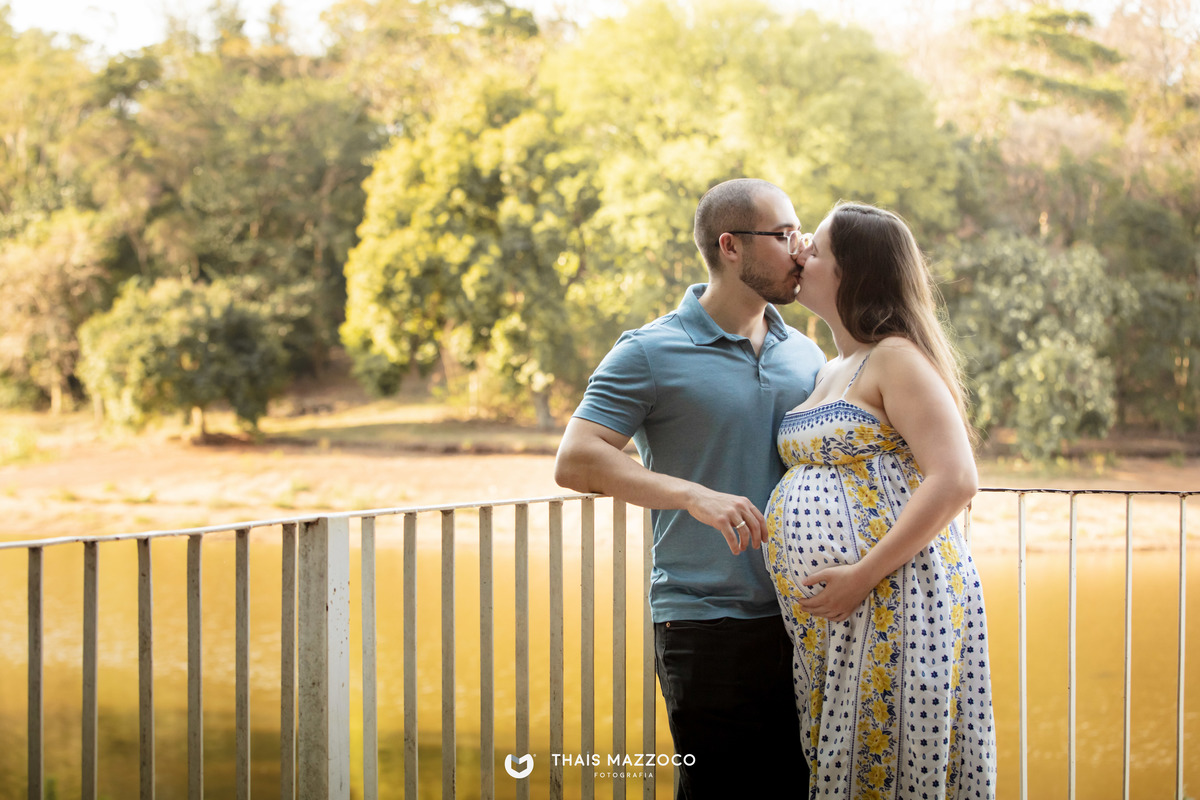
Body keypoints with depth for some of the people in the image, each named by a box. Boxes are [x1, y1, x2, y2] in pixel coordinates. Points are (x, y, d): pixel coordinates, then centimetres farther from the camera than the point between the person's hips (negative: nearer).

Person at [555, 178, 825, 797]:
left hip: (803, 623, 6)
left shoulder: (805, 355, 14)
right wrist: (693, 496, -25)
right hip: (709, 625, -6)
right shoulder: (651, 353, -5)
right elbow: (575, 461, -14)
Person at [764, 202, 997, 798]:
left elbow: (955, 480, -18)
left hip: (894, 607, -9)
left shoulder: (896, 358, -8)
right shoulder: (829, 374, 19)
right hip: (829, 621, 9)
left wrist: (863, 575, -20)